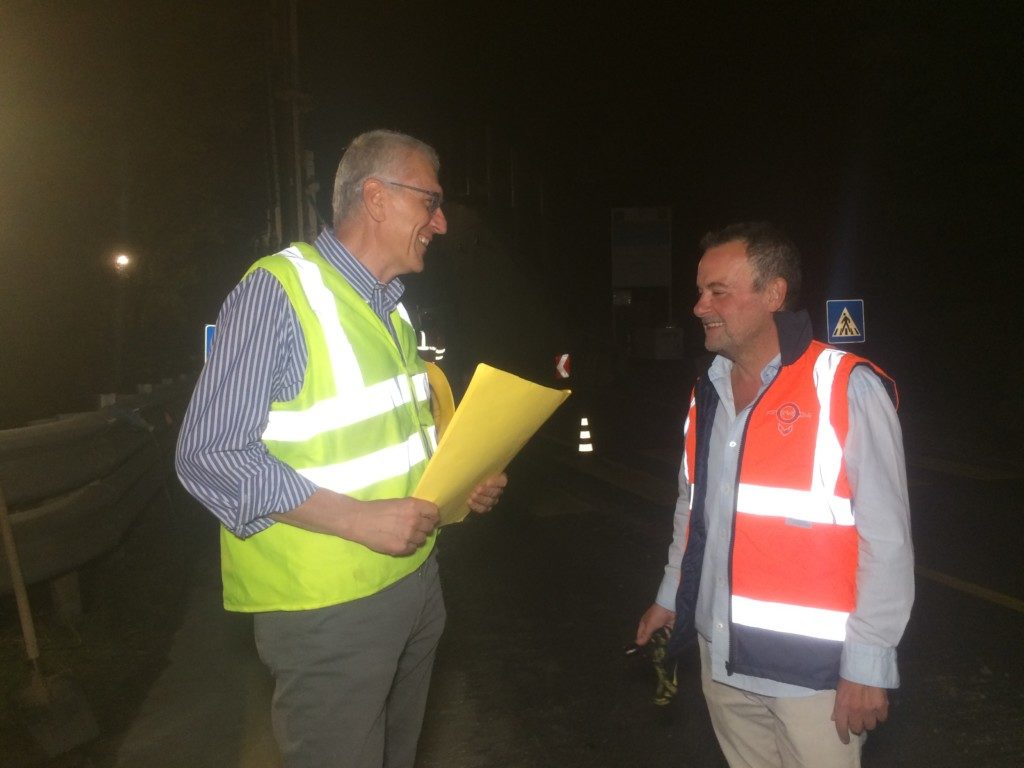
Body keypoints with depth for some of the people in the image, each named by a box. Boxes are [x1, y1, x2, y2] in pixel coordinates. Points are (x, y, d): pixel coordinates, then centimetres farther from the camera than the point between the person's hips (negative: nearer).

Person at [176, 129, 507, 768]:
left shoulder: (392, 306, 10)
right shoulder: (279, 291, -16)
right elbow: (208, 457, -21)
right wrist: (359, 519, -26)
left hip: (416, 580, 8)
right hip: (330, 606, -8)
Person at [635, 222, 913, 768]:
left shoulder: (847, 389, -13)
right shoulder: (708, 393, 7)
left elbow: (886, 538, -14)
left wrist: (868, 665, -13)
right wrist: (669, 597, 21)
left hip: (812, 670, -6)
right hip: (722, 658, 6)